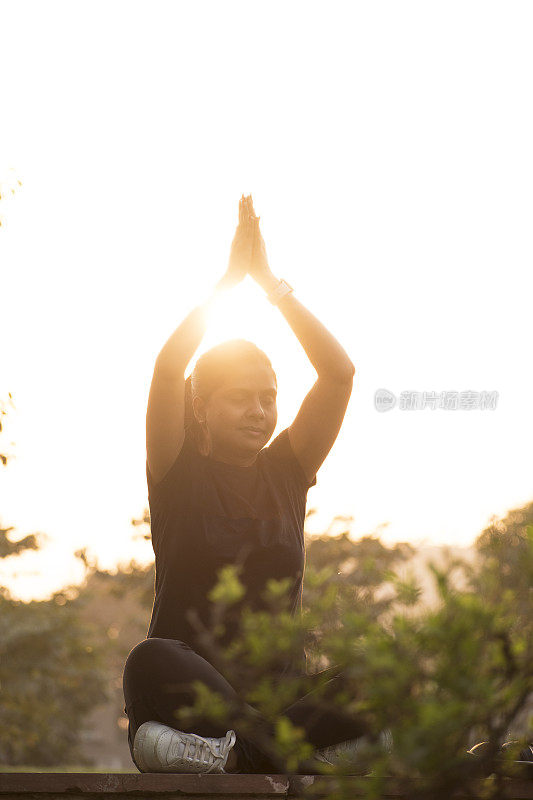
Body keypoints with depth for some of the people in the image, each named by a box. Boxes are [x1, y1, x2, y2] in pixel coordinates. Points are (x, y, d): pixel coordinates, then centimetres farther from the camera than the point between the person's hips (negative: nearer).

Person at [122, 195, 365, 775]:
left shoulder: (287, 471, 14)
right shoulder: (176, 472, 7)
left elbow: (339, 372, 4)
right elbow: (168, 368, -9)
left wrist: (270, 281, 4)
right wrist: (229, 277, -2)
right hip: (183, 696, -2)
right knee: (151, 661, -38)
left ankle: (234, 748, -43)